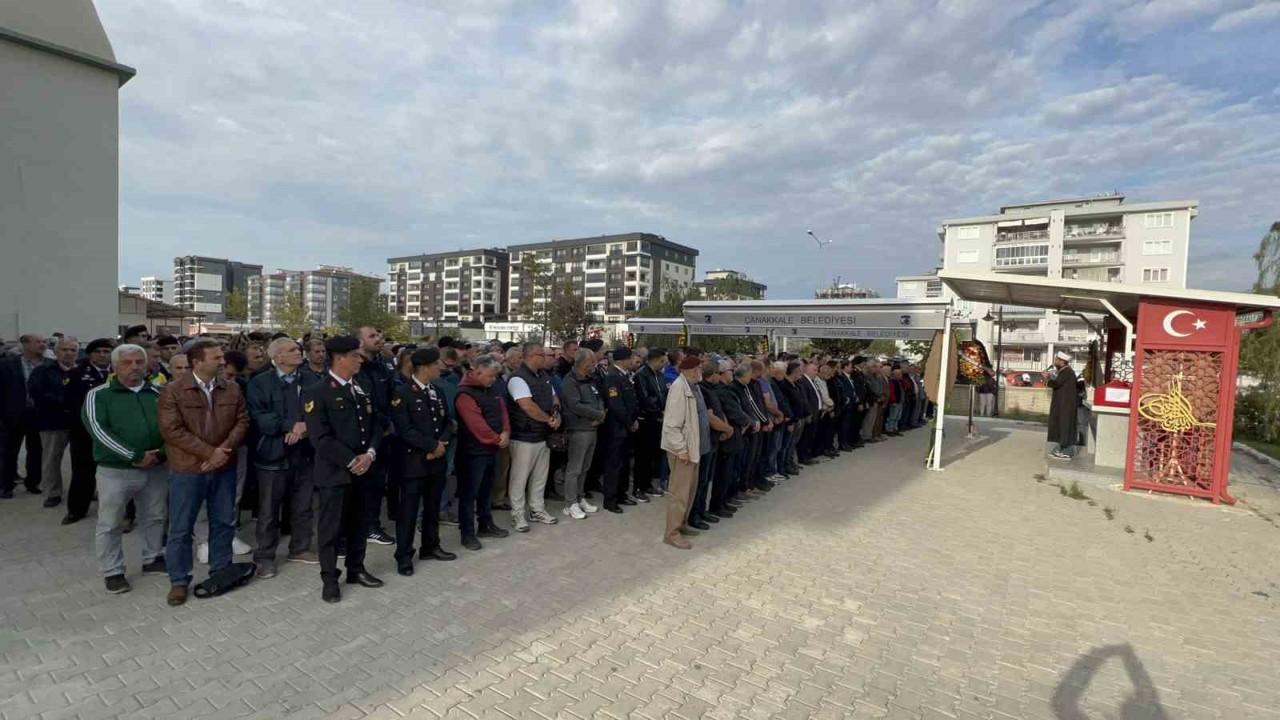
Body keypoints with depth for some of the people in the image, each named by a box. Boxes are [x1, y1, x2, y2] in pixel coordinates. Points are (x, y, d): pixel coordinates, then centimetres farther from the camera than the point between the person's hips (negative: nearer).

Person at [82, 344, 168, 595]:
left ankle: (153, 559, 32)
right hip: (116, 471, -3)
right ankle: (112, 572, 22)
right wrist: (135, 457, -19)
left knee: (155, 518, 15)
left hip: (157, 468, 3)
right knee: (110, 524, 7)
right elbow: (99, 430, -14)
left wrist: (162, 452, -15)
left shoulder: (158, 394, 5)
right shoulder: (99, 395, -4)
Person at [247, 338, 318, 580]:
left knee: (303, 506, 14)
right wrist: (291, 425, -21)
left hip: (305, 453, 4)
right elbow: (259, 418, -15)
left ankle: (300, 548, 30)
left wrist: (305, 426, -19)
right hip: (274, 454, -4)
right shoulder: (259, 383, -4)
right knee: (269, 510, 7)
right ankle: (265, 557, 21)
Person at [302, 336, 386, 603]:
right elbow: (320, 438, -17)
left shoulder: (362, 390, 11)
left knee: (359, 524, 15)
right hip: (334, 472, -6)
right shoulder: (316, 392, -10)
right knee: (331, 527, 5)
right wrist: (351, 461, -17)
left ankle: (356, 569, 30)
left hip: (363, 469, 6)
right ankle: (329, 578, 20)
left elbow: (376, 425, 10)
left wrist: (369, 454, -7)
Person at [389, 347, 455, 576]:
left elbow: (447, 423, 11)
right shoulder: (402, 393, -11)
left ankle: (430, 547, 30)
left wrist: (443, 444, -8)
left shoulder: (438, 392, 10)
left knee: (433, 507, 16)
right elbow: (404, 430, -18)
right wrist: (432, 445, -16)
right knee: (409, 510, 2)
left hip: (437, 460, 7)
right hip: (414, 460, -6)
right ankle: (404, 556, 14)